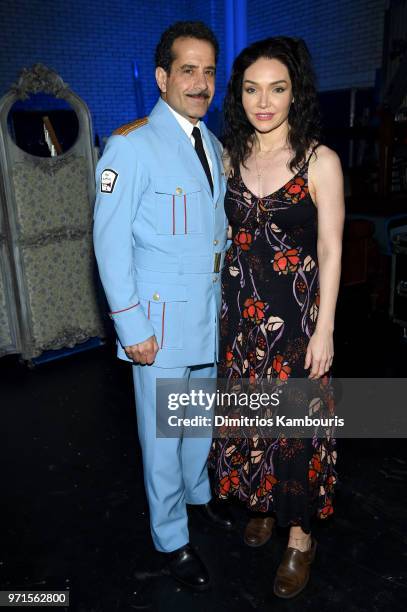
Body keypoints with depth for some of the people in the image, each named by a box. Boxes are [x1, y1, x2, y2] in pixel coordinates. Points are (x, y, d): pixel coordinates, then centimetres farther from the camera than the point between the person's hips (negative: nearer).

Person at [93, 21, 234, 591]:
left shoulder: (213, 145, 11)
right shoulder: (131, 145, -13)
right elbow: (110, 243, -15)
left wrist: (226, 297, 12)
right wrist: (131, 327, -16)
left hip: (210, 313, 7)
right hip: (161, 319, -7)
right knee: (163, 433, 8)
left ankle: (198, 491, 49)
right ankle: (172, 539, 30)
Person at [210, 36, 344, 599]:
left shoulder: (320, 161, -8)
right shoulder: (231, 157, 5)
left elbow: (330, 250, -8)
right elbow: (226, 234, 11)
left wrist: (324, 330, -11)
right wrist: (221, 304, 10)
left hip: (296, 312, -4)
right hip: (240, 310, 4)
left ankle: (300, 534, 28)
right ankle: (262, 503, 41)